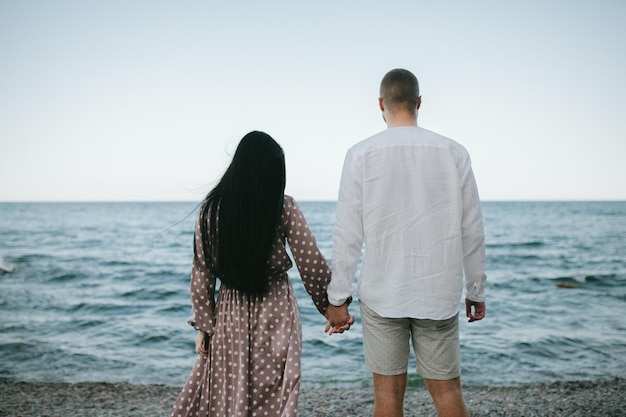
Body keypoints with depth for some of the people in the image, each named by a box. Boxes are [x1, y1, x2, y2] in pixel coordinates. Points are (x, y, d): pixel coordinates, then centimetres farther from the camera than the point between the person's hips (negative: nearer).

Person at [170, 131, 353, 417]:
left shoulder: (210, 210, -4)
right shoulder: (283, 207, -9)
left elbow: (202, 275, 0)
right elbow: (312, 265, -7)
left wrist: (202, 326, 7)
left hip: (230, 315, 2)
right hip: (276, 313, -2)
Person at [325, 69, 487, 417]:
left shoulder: (361, 155, -4)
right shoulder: (453, 153, 1)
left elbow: (348, 235, -5)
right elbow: (472, 231, 3)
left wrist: (338, 298, 1)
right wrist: (476, 291, 13)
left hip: (381, 295, -1)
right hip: (439, 295, 1)